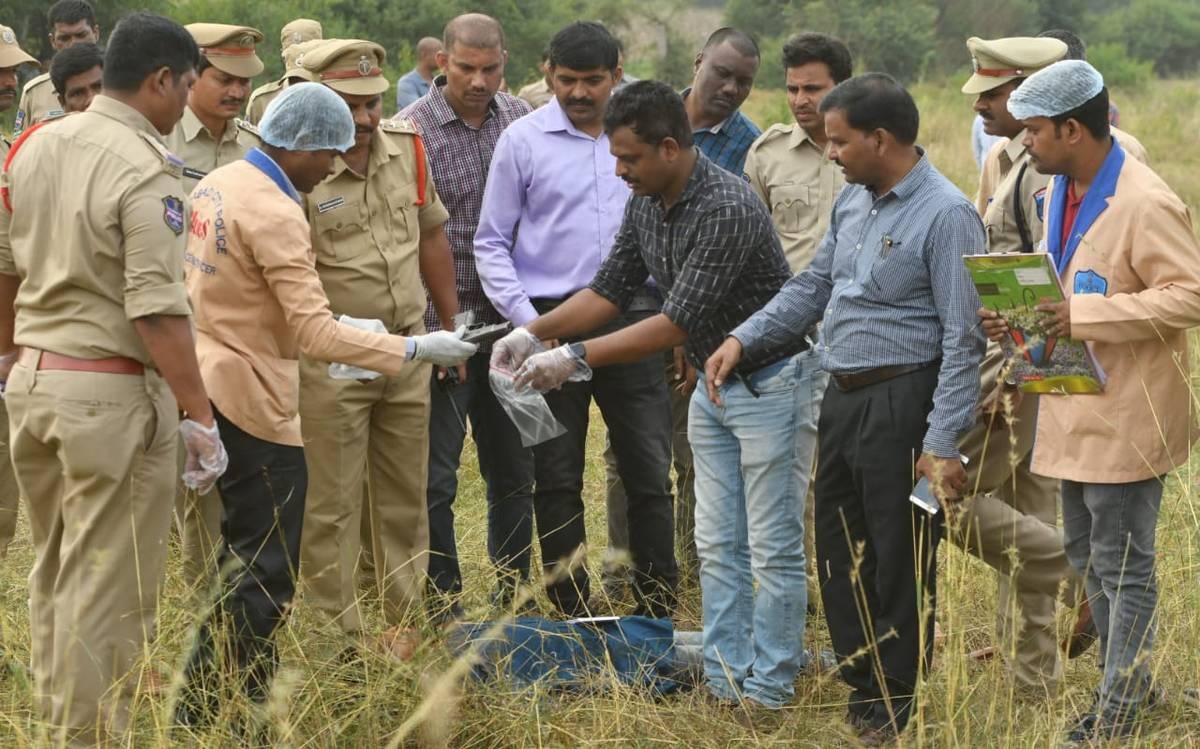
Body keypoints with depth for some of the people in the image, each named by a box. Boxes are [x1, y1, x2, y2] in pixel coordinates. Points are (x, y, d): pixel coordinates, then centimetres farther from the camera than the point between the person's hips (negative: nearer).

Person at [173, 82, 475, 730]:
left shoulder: (218, 183, 8)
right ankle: (197, 713, 0)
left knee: (247, 550, 20)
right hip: (253, 405, -10)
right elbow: (315, 333, -24)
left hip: (212, 383, 10)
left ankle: (251, 688, 30)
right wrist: (415, 350, -21)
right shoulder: (275, 214, -21)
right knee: (267, 574, -3)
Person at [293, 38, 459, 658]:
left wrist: (450, 326, 17)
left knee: (404, 498, 15)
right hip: (331, 363, -6)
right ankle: (339, 641, 9)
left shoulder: (408, 148, 4)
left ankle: (404, 624, 27)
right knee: (332, 507, 1)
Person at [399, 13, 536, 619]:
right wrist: (432, 334, -15)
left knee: (515, 472, 13)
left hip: (510, 322, 4)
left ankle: (514, 598, 25)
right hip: (443, 324, -4)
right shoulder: (413, 131, -8)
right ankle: (443, 610, 10)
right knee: (435, 480, 0)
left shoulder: (523, 121, 5)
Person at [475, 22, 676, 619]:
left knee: (650, 475, 3)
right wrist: (526, 321, -9)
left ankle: (658, 610, 11)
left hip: (631, 322, 1)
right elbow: (491, 243, 2)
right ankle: (572, 614, 16)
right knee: (557, 481, 6)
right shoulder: (523, 140, 0)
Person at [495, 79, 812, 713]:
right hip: (712, 385, 9)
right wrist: (533, 332, -5)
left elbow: (676, 323, -30)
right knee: (718, 546, 11)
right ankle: (723, 683, 17)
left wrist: (575, 358, -28)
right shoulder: (645, 205, -1)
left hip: (768, 383, -9)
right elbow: (610, 290, 8)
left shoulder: (727, 209, -29)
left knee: (773, 548, 0)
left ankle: (767, 693, 7)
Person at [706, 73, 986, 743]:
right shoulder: (854, 201, 11)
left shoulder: (947, 215, -15)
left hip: (901, 404, -8)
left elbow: (963, 340, -17)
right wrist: (743, 339, 8)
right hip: (843, 398, 8)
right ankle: (860, 686, 28)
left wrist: (942, 443, -20)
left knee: (900, 564, 1)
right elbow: (813, 287, 21)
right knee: (839, 553, 15)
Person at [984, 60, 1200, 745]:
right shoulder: (1060, 192, 8)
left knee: (1122, 566, 2)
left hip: (1124, 417, -9)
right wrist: (1016, 316, 0)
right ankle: (1127, 682, 34)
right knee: (1088, 557, 19)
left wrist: (1084, 317, -29)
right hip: (1078, 410, 9)